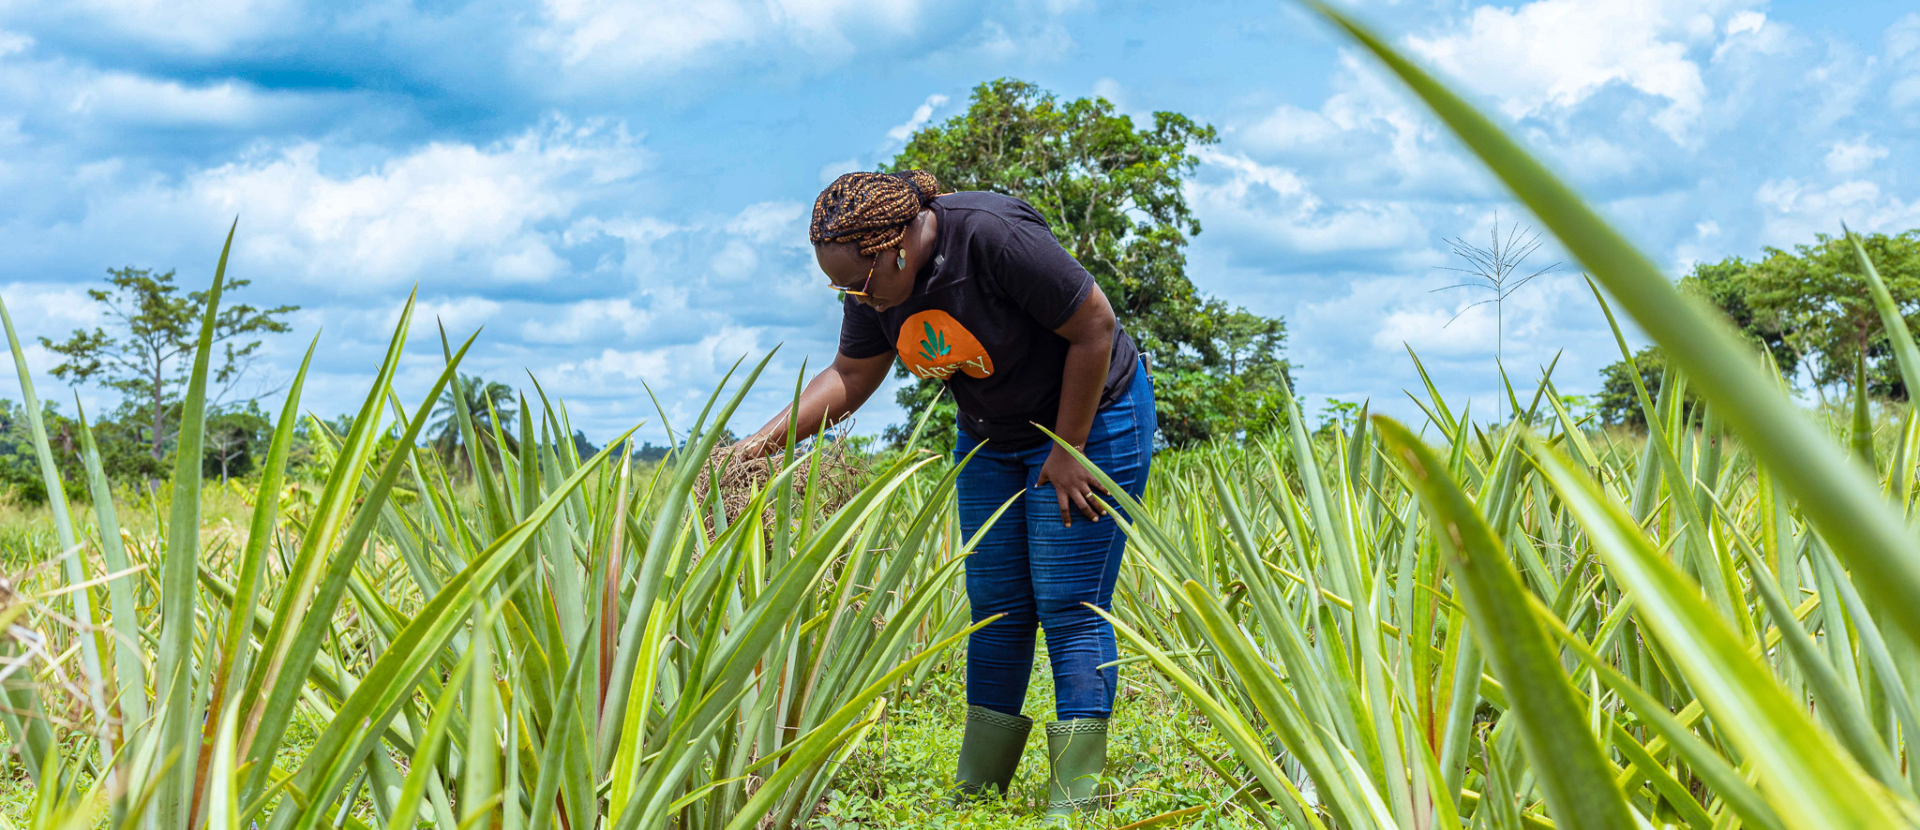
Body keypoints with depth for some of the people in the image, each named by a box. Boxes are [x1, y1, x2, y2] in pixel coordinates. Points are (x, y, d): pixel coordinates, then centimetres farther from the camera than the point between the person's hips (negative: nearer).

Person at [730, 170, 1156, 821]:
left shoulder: (994, 237, -31)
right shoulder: (874, 282, -9)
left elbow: (1094, 327, -24)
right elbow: (848, 378, 0)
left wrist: (1068, 450, -18)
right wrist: (764, 439, -13)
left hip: (1091, 418, -7)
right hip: (992, 437, 7)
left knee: (1069, 609, -9)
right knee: (995, 608, 7)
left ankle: (1073, 799, -3)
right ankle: (976, 793, 15)